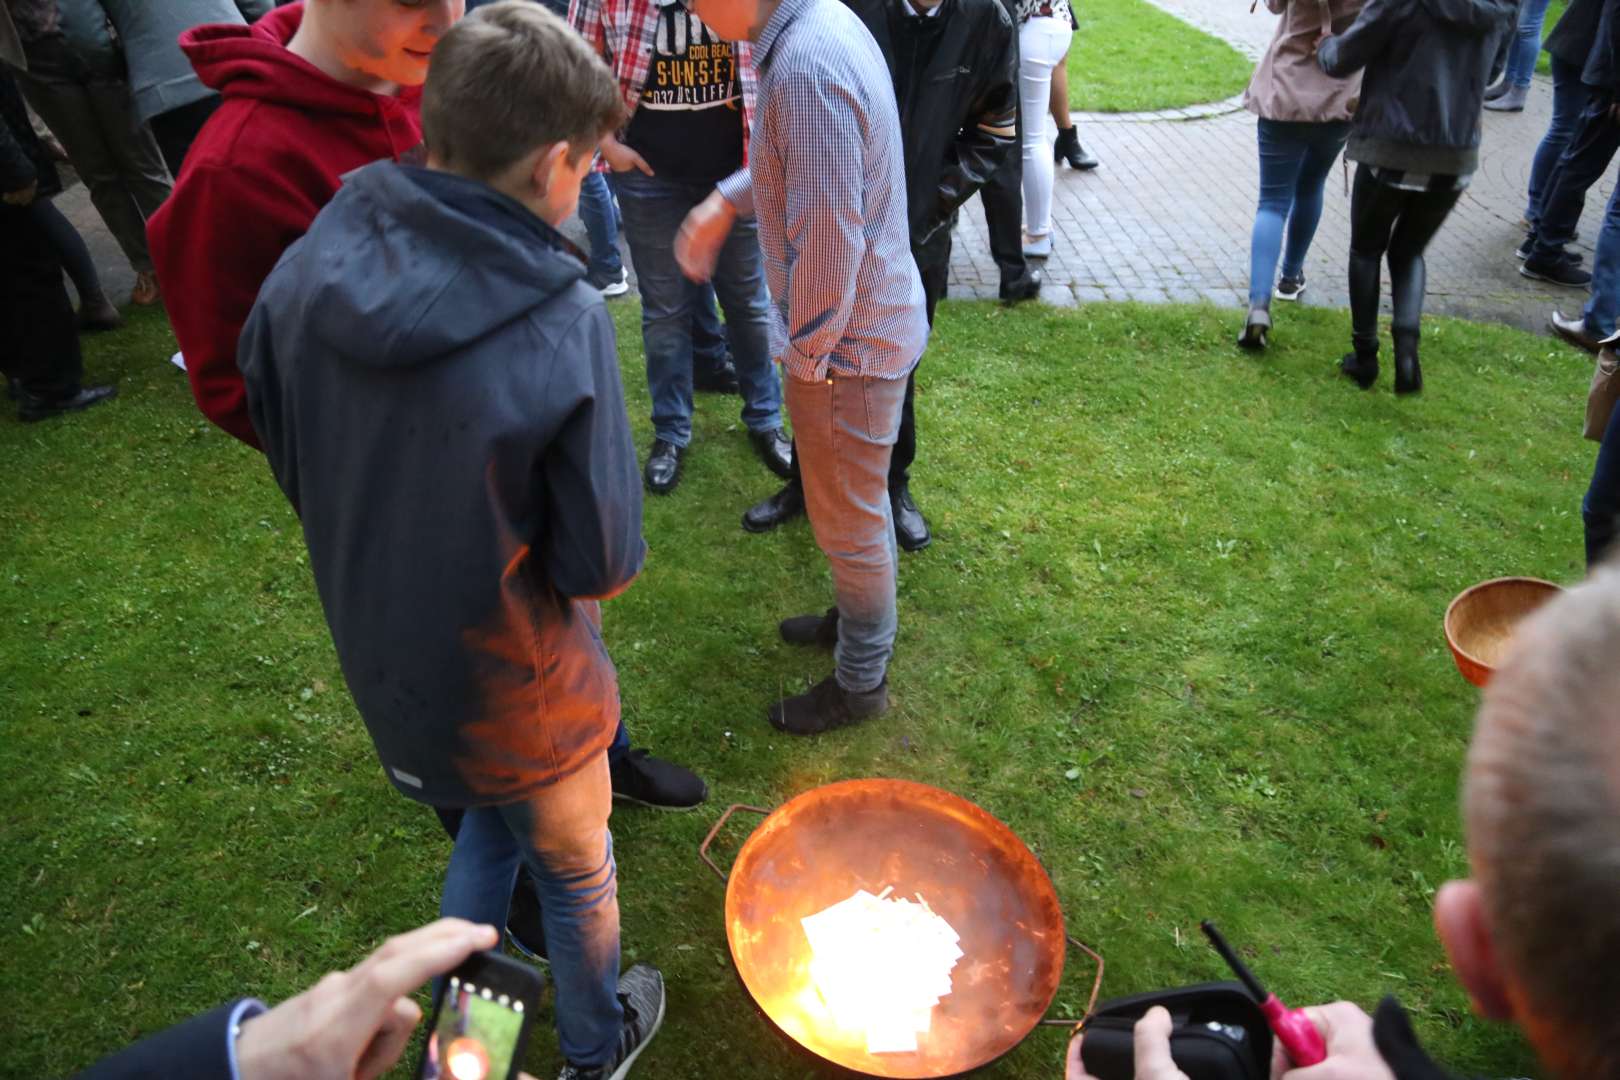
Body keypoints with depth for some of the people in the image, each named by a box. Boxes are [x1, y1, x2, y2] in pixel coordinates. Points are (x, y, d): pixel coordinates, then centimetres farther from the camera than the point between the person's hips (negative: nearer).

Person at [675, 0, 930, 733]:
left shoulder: (806, 69, -28)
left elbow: (827, 242, -27)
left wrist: (806, 355, -15)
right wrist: (728, 201, 10)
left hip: (847, 341, -9)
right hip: (871, 320, 9)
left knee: (847, 521, 9)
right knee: (857, 506, 25)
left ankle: (860, 682, 31)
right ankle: (863, 620, 48)